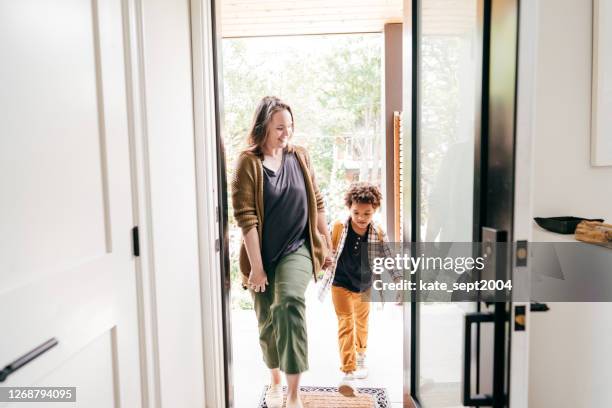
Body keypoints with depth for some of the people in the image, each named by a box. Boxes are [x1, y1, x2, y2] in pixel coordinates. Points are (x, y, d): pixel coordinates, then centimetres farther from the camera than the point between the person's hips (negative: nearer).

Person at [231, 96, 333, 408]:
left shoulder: (300, 157, 2)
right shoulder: (248, 162, -10)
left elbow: (316, 204, 9)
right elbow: (245, 217, -14)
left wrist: (328, 246, 11)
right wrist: (256, 266, -16)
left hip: (297, 248, 1)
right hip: (263, 255, 0)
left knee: (289, 302, -26)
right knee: (267, 323, 12)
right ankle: (275, 382, 40)